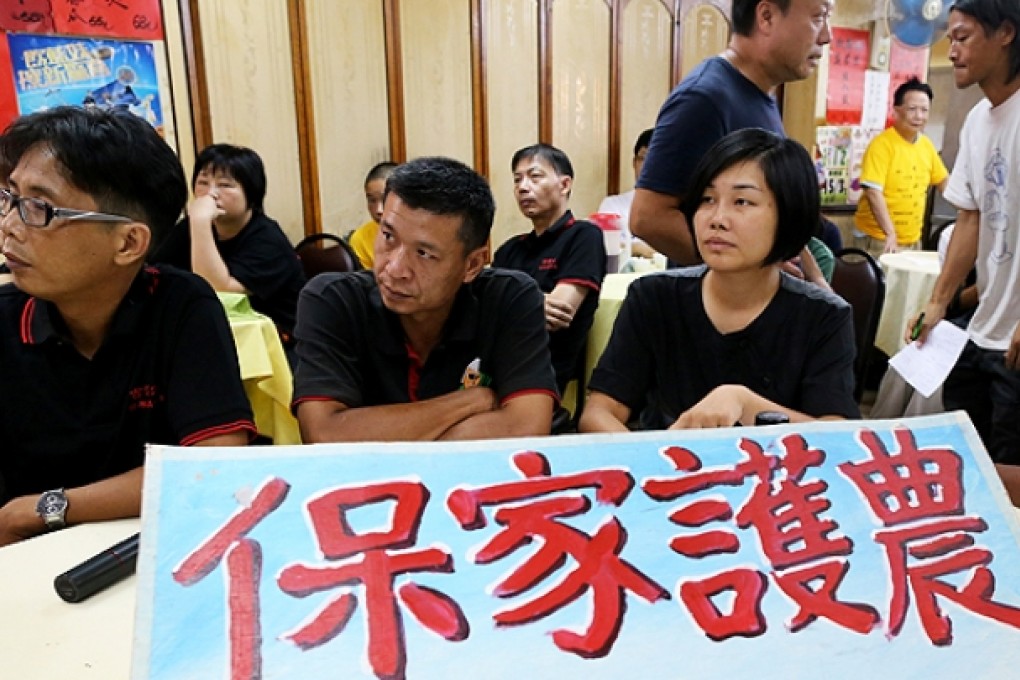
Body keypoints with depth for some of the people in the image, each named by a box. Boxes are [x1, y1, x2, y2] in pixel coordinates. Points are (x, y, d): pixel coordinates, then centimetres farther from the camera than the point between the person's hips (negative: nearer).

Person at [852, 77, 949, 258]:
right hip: (878, 238, -6)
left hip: (913, 240, 6)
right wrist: (890, 233, -27)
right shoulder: (882, 144, -13)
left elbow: (943, 181, 21)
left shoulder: (926, 145, 7)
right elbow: (873, 191, -21)